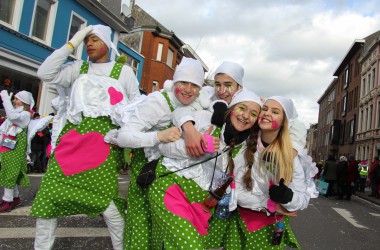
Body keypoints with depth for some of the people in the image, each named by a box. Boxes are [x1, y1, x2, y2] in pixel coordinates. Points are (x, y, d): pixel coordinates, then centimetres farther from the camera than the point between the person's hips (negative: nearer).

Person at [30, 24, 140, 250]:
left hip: (104, 139, -3)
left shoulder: (123, 71, 13)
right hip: (72, 135, 4)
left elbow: (137, 106, 14)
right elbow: (46, 74, 4)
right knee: (49, 194, 0)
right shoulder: (78, 68, 18)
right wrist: (71, 44, 5)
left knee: (104, 198, -9)